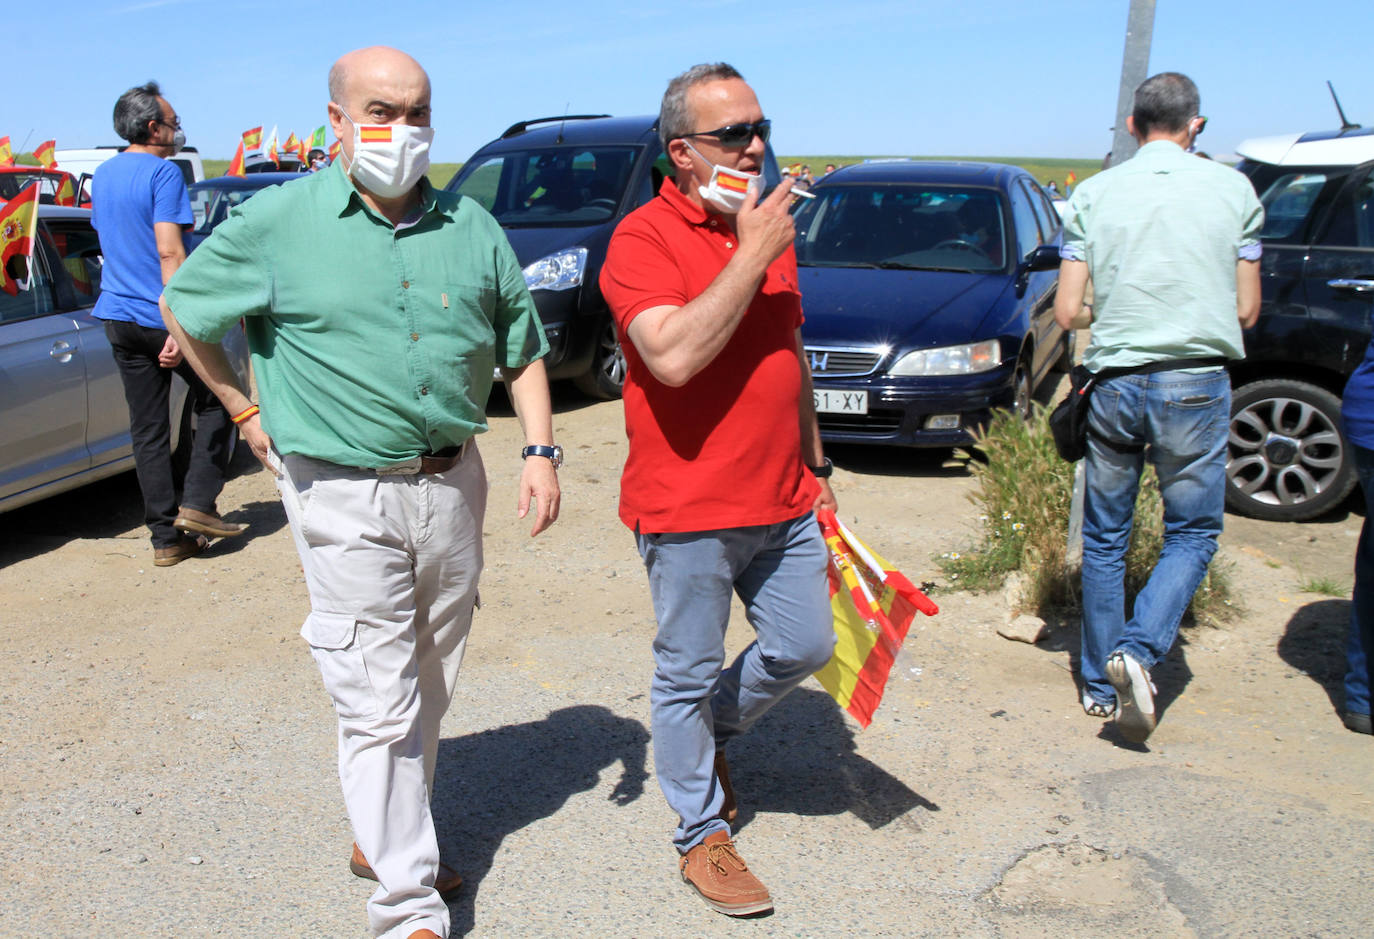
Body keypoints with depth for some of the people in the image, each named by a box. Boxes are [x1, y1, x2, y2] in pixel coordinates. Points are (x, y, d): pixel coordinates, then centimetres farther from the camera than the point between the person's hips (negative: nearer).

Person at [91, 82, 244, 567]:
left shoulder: (102, 175, 15)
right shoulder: (163, 172, -11)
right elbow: (169, 253, -19)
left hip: (118, 318, 8)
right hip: (161, 316, -7)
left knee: (147, 428, 8)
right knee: (216, 400, 11)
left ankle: (166, 536, 11)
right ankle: (197, 504, 4)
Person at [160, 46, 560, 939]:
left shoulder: (472, 226, 6)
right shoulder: (278, 221, -4)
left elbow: (522, 345, 13)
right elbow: (183, 305, 9)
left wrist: (541, 447, 2)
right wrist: (244, 409, 8)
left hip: (454, 484, 5)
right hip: (346, 496, -4)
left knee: (429, 690, 16)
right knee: (380, 704, -3)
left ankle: (383, 838, 37)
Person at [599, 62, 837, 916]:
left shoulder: (770, 228, 11)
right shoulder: (644, 238, -13)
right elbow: (674, 357, -28)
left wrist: (816, 468, 21)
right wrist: (752, 256, -22)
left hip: (783, 504, 7)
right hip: (689, 511, -7)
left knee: (806, 644, 16)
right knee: (687, 675, 7)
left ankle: (715, 730, 42)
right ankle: (703, 836, 26)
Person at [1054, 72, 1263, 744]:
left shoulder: (1094, 194, 2)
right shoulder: (1232, 189, 2)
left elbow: (1066, 311, 0)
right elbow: (1247, 310, 4)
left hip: (1115, 384, 1)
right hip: (1196, 385, -1)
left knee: (1104, 536, 14)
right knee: (1192, 532, 13)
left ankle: (1101, 682, 21)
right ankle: (1139, 651, -8)